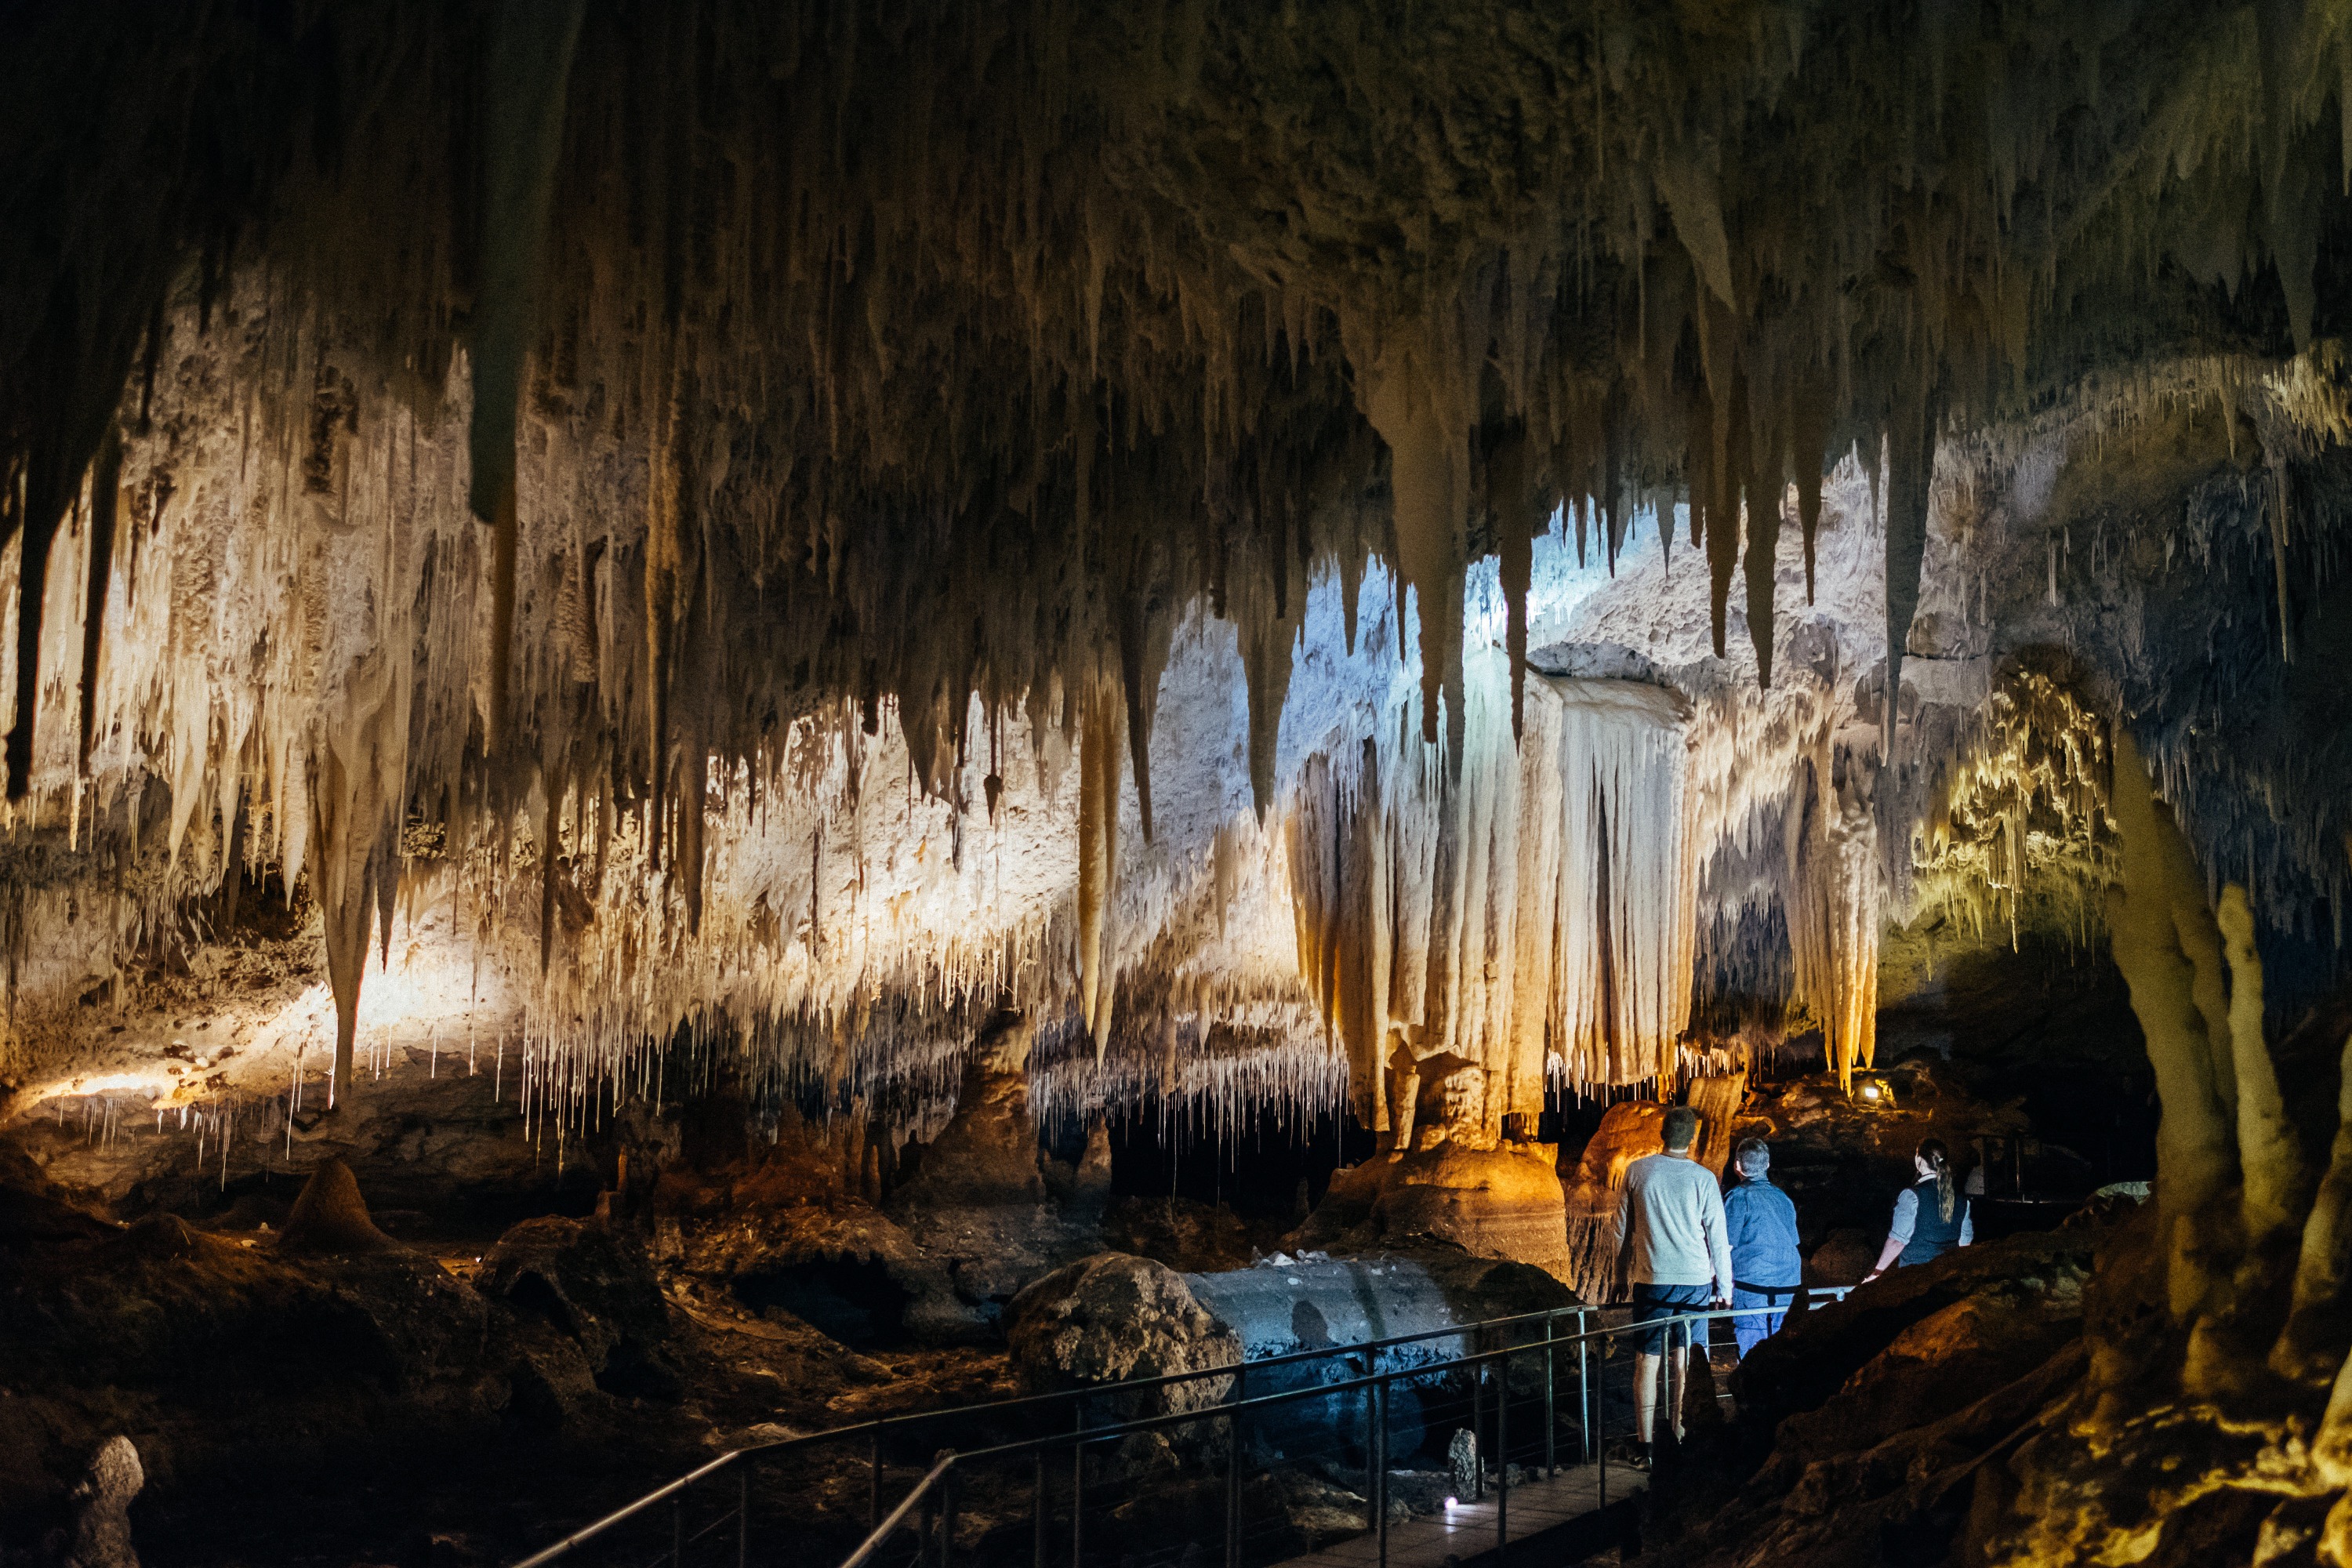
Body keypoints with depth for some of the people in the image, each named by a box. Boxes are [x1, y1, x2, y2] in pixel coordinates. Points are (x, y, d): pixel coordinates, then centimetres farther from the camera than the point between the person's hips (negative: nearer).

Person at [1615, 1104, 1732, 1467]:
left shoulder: (1637, 1171, -2)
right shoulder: (1703, 1178, -5)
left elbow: (1622, 1227, 7)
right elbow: (1718, 1237, -1)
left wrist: (1633, 1256, 24)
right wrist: (1725, 1288, 8)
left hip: (1652, 1279, 0)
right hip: (1695, 1280, 0)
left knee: (1647, 1361, 3)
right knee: (1684, 1361, 7)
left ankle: (1645, 1445, 4)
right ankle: (1680, 1439, 11)